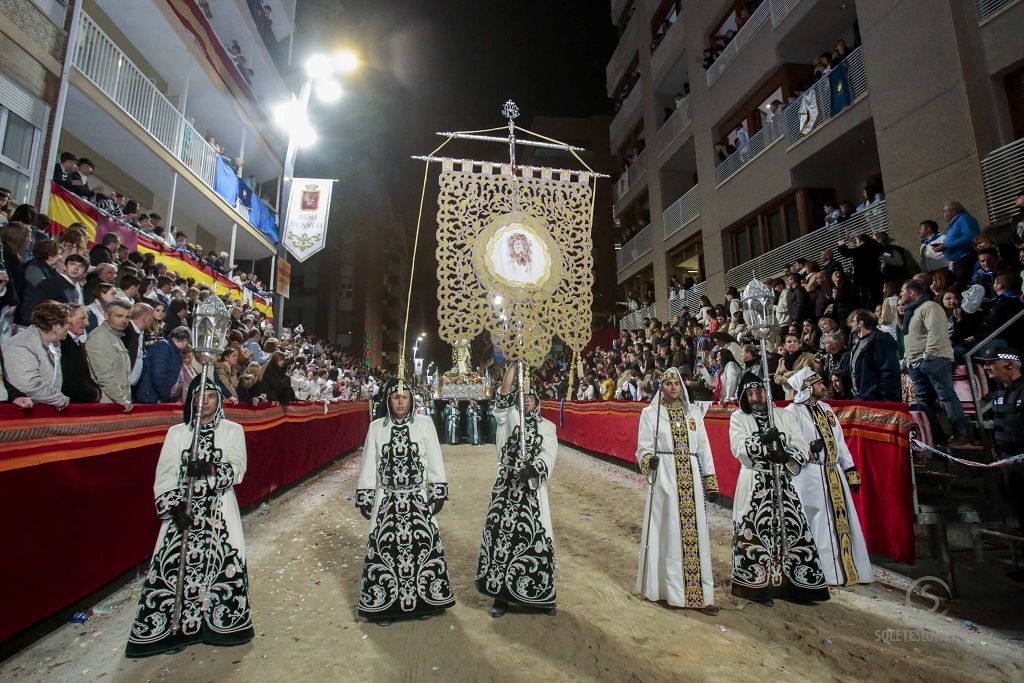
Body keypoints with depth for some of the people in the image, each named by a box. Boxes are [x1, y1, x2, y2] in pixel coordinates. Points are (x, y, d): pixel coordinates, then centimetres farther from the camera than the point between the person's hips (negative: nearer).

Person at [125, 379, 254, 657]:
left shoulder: (232, 430, 3)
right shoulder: (177, 432, 7)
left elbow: (238, 469, -8)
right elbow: (165, 475, 1)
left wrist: (211, 470, -25)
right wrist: (173, 506, -11)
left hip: (220, 510, -1)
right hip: (183, 510, 1)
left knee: (224, 563, -4)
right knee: (176, 566, -1)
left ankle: (220, 622, 13)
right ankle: (175, 627, 16)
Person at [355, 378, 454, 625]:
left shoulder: (425, 423, -3)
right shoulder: (376, 426, 0)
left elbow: (435, 459, 0)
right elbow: (368, 463, 4)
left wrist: (439, 493, -1)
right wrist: (365, 498, 3)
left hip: (418, 500, 0)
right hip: (387, 500, 1)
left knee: (422, 547, 4)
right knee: (386, 549, 2)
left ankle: (423, 600, 24)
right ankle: (384, 605, 20)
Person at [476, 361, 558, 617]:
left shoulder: (547, 427, 8)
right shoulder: (509, 418, 7)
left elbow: (549, 453, -7)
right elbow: (503, 395, -10)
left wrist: (534, 468, -26)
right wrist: (513, 365, -16)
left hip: (532, 488, 0)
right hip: (506, 485, 0)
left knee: (535, 536, 1)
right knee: (501, 534, 2)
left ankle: (540, 594, 20)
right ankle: (502, 592, 17)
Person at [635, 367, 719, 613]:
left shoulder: (694, 412, 11)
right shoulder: (650, 413, 1)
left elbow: (704, 448, 12)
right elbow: (644, 447, -2)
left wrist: (711, 482, 8)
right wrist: (649, 460, -24)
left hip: (691, 479, 3)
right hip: (664, 479, -3)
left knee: (694, 533, 4)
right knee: (668, 532, 2)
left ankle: (698, 593, 13)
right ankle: (670, 589, 15)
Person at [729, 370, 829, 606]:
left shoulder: (783, 415, 13)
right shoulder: (738, 418, 5)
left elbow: (801, 445, 4)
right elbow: (738, 448, -9)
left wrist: (787, 455, -15)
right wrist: (762, 440, -22)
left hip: (784, 482, 3)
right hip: (754, 484, -3)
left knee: (790, 529, 1)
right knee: (756, 531, -4)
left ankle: (786, 580, 16)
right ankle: (759, 584, 8)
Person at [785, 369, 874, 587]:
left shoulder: (826, 409, 15)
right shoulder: (792, 412, -8)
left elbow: (840, 442, 17)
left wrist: (851, 472, 14)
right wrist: (809, 447, -30)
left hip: (834, 475, 7)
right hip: (810, 476, -7)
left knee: (843, 521, 12)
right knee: (818, 525, -2)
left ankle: (850, 569, 24)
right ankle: (821, 573, 9)